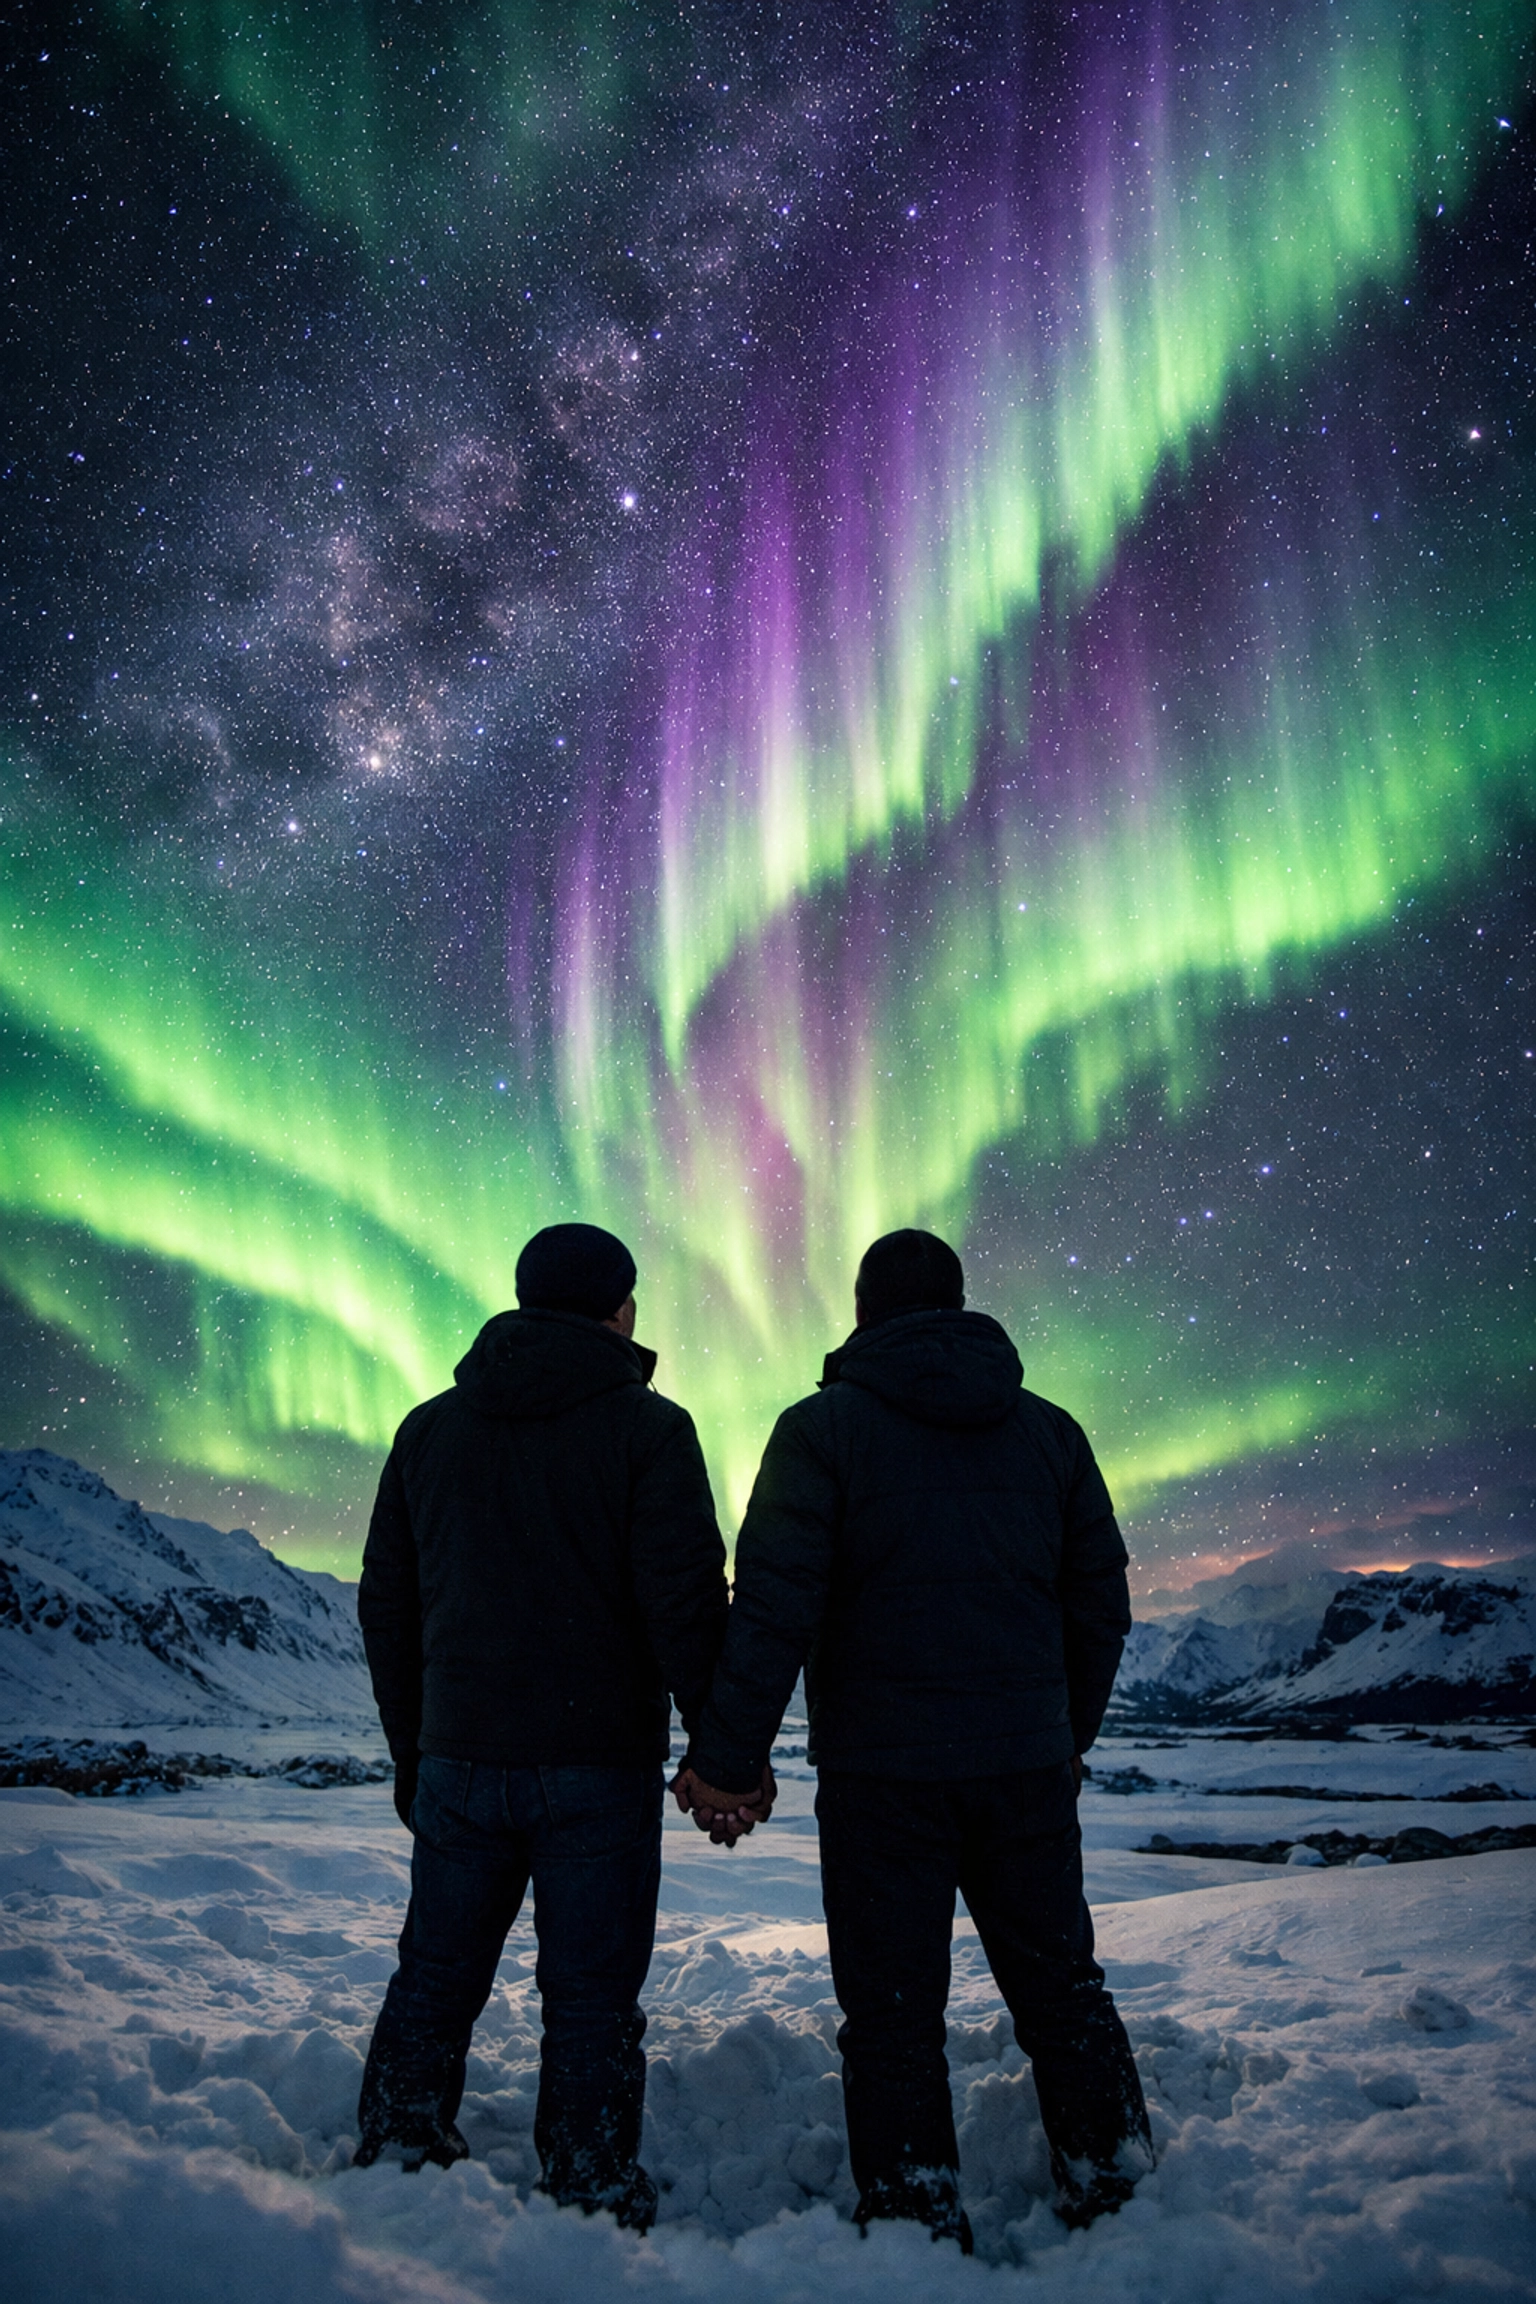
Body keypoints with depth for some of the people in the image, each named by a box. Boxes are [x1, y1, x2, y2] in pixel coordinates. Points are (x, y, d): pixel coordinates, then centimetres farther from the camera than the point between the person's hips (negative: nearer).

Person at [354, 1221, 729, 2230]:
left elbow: (386, 1605, 12)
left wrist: (411, 1749, 20)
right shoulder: (648, 1427, -7)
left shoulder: (428, 1428, 8)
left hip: (460, 1759, 4)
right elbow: (686, 1597, -14)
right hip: (600, 1766, -4)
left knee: (433, 1986, 17)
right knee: (592, 2005, 5)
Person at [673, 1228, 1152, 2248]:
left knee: (894, 2013, 5)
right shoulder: (1051, 1430, 8)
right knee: (1061, 1988, 17)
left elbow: (774, 1607, -13)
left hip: (883, 1774, -4)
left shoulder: (823, 1427, -5)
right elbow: (1101, 1602, 12)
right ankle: (1119, 2201, 23)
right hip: (1030, 1768, 4)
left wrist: (727, 1760, -8)